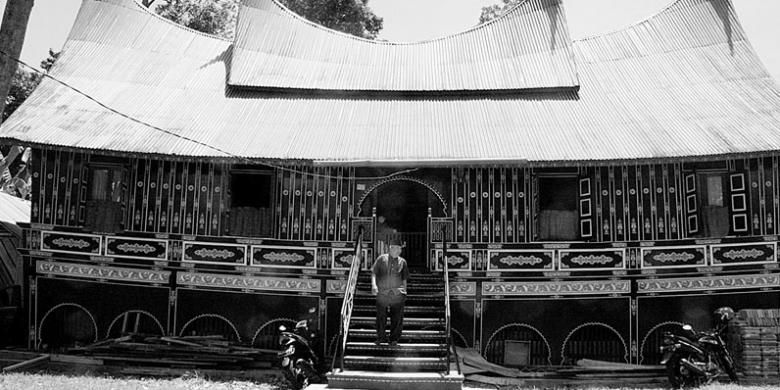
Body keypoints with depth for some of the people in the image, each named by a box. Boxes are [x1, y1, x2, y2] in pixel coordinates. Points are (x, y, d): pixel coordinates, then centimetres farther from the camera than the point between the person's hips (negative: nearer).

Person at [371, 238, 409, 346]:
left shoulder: (402, 262, 10)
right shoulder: (381, 259, 5)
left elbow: (404, 279, 16)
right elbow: (373, 272, 3)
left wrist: (404, 291, 11)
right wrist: (374, 285, -12)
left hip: (397, 293, 1)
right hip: (382, 293, -1)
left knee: (397, 318, 0)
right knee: (381, 318, 6)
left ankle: (394, 339, 13)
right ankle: (381, 337, 22)